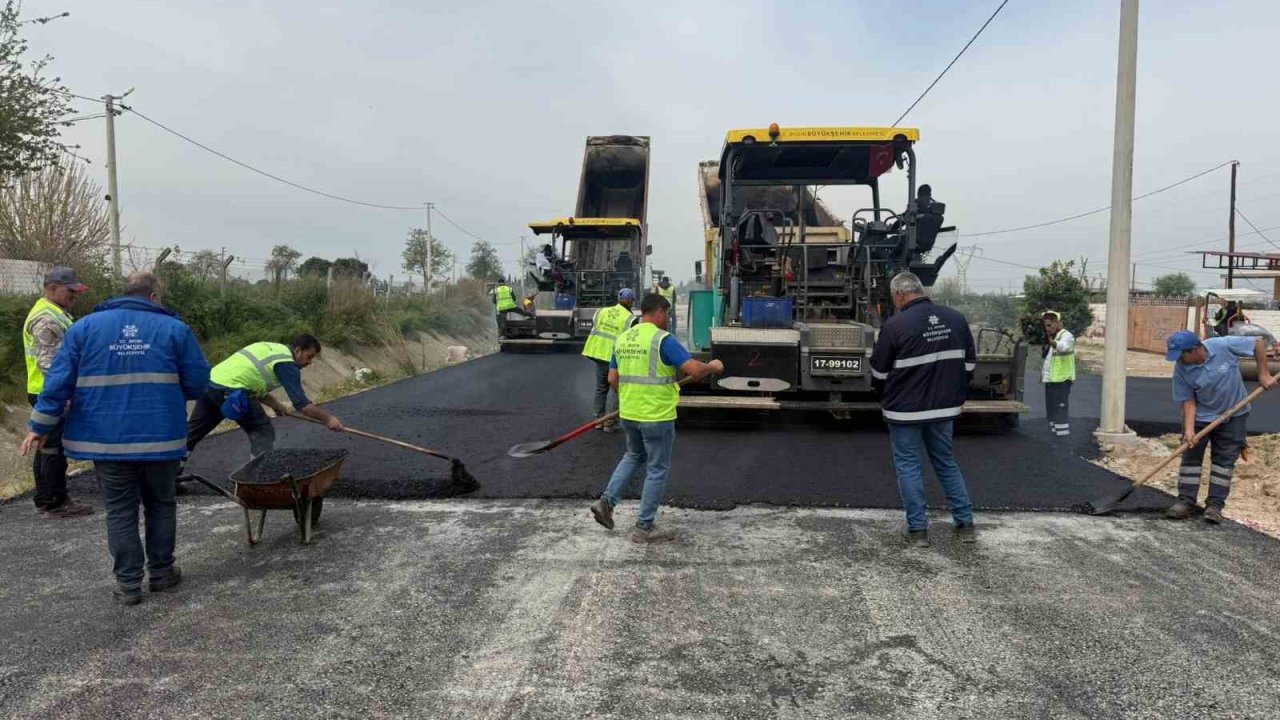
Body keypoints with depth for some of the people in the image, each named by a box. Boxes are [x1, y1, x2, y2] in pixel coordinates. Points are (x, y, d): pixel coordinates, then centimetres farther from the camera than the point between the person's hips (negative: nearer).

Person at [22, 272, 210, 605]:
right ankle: (161, 572, 23)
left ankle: (128, 584, 11)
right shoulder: (175, 328, 0)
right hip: (160, 438, -1)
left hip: (107, 439, 1)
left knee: (120, 511, 9)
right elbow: (198, 383, 0)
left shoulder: (85, 326, 5)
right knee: (161, 505, 16)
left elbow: (60, 380, 1)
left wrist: (41, 426, 6)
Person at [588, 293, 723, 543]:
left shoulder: (623, 339, 6)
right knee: (657, 470, 7)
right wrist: (712, 366, 0)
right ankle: (644, 528, 13)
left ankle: (607, 501, 16)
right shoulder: (662, 339, -15)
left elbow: (613, 378, 11)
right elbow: (694, 370, -20)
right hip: (656, 416, -7)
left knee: (634, 456, 28)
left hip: (628, 413, 7)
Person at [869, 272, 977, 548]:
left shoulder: (895, 325, -16)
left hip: (905, 409, -5)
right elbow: (970, 362, 10)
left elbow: (879, 372, -9)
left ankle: (918, 530, 9)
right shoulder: (956, 318, 1)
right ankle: (966, 524, 21)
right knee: (946, 463, 18)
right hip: (944, 407, 5)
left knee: (909, 467, 6)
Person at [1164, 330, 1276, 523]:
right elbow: (1188, 401, -15)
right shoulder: (1181, 370, -20)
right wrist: (1189, 430, -25)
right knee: (1190, 456, -1)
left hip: (1233, 415, 0)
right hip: (1200, 417, 1)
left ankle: (1215, 505, 7)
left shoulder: (1224, 346, -25)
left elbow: (1258, 343, -10)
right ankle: (1185, 501, 5)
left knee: (1225, 459, 2)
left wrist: (1263, 374, -11)